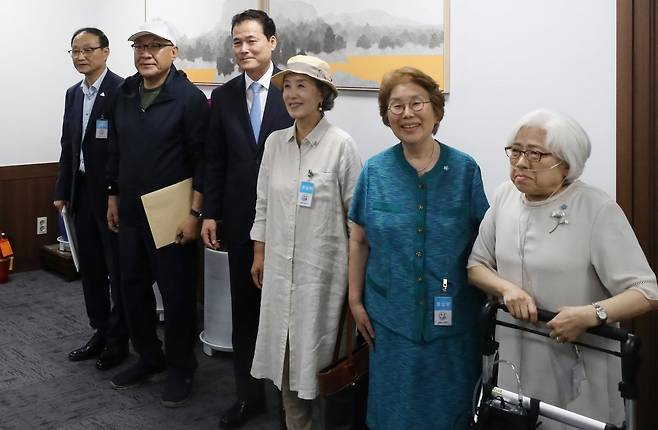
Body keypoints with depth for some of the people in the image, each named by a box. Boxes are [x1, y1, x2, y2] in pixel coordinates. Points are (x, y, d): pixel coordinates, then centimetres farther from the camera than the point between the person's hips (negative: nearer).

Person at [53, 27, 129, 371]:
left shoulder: (123, 91, -12)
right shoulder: (73, 94, 12)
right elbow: (68, 147, 15)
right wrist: (62, 191, 13)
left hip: (112, 194, -7)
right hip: (82, 192, 8)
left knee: (118, 269, 4)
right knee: (90, 268, 14)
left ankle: (118, 340, 17)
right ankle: (100, 332, 28)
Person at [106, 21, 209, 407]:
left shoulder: (189, 97, -11)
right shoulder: (125, 94, 8)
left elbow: (203, 160, -13)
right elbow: (116, 151, 16)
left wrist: (195, 214, -16)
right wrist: (114, 197, 15)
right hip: (130, 213, 7)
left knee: (177, 293, 5)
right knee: (133, 287, 15)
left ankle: (181, 367, 23)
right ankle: (149, 357, 34)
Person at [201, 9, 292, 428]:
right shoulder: (224, 96, 7)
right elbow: (215, 161, 9)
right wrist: (210, 213, 4)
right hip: (241, 218, 4)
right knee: (244, 308, 12)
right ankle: (249, 393, 27)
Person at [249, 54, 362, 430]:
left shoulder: (341, 144, -9)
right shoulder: (275, 142, 5)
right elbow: (263, 204, 12)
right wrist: (259, 254, 13)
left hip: (321, 267, -5)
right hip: (280, 266, 5)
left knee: (318, 358, 5)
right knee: (286, 356, 12)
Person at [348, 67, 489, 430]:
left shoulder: (464, 170, -5)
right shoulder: (374, 171, -2)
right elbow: (359, 241, 4)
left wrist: (486, 302, -1)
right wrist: (355, 301, 4)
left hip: (452, 316, 0)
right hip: (392, 315, 1)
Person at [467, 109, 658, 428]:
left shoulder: (598, 210, -16)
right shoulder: (505, 196, 1)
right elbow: (476, 265, 7)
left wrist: (591, 314, -32)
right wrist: (506, 288, -12)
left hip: (576, 367, -4)